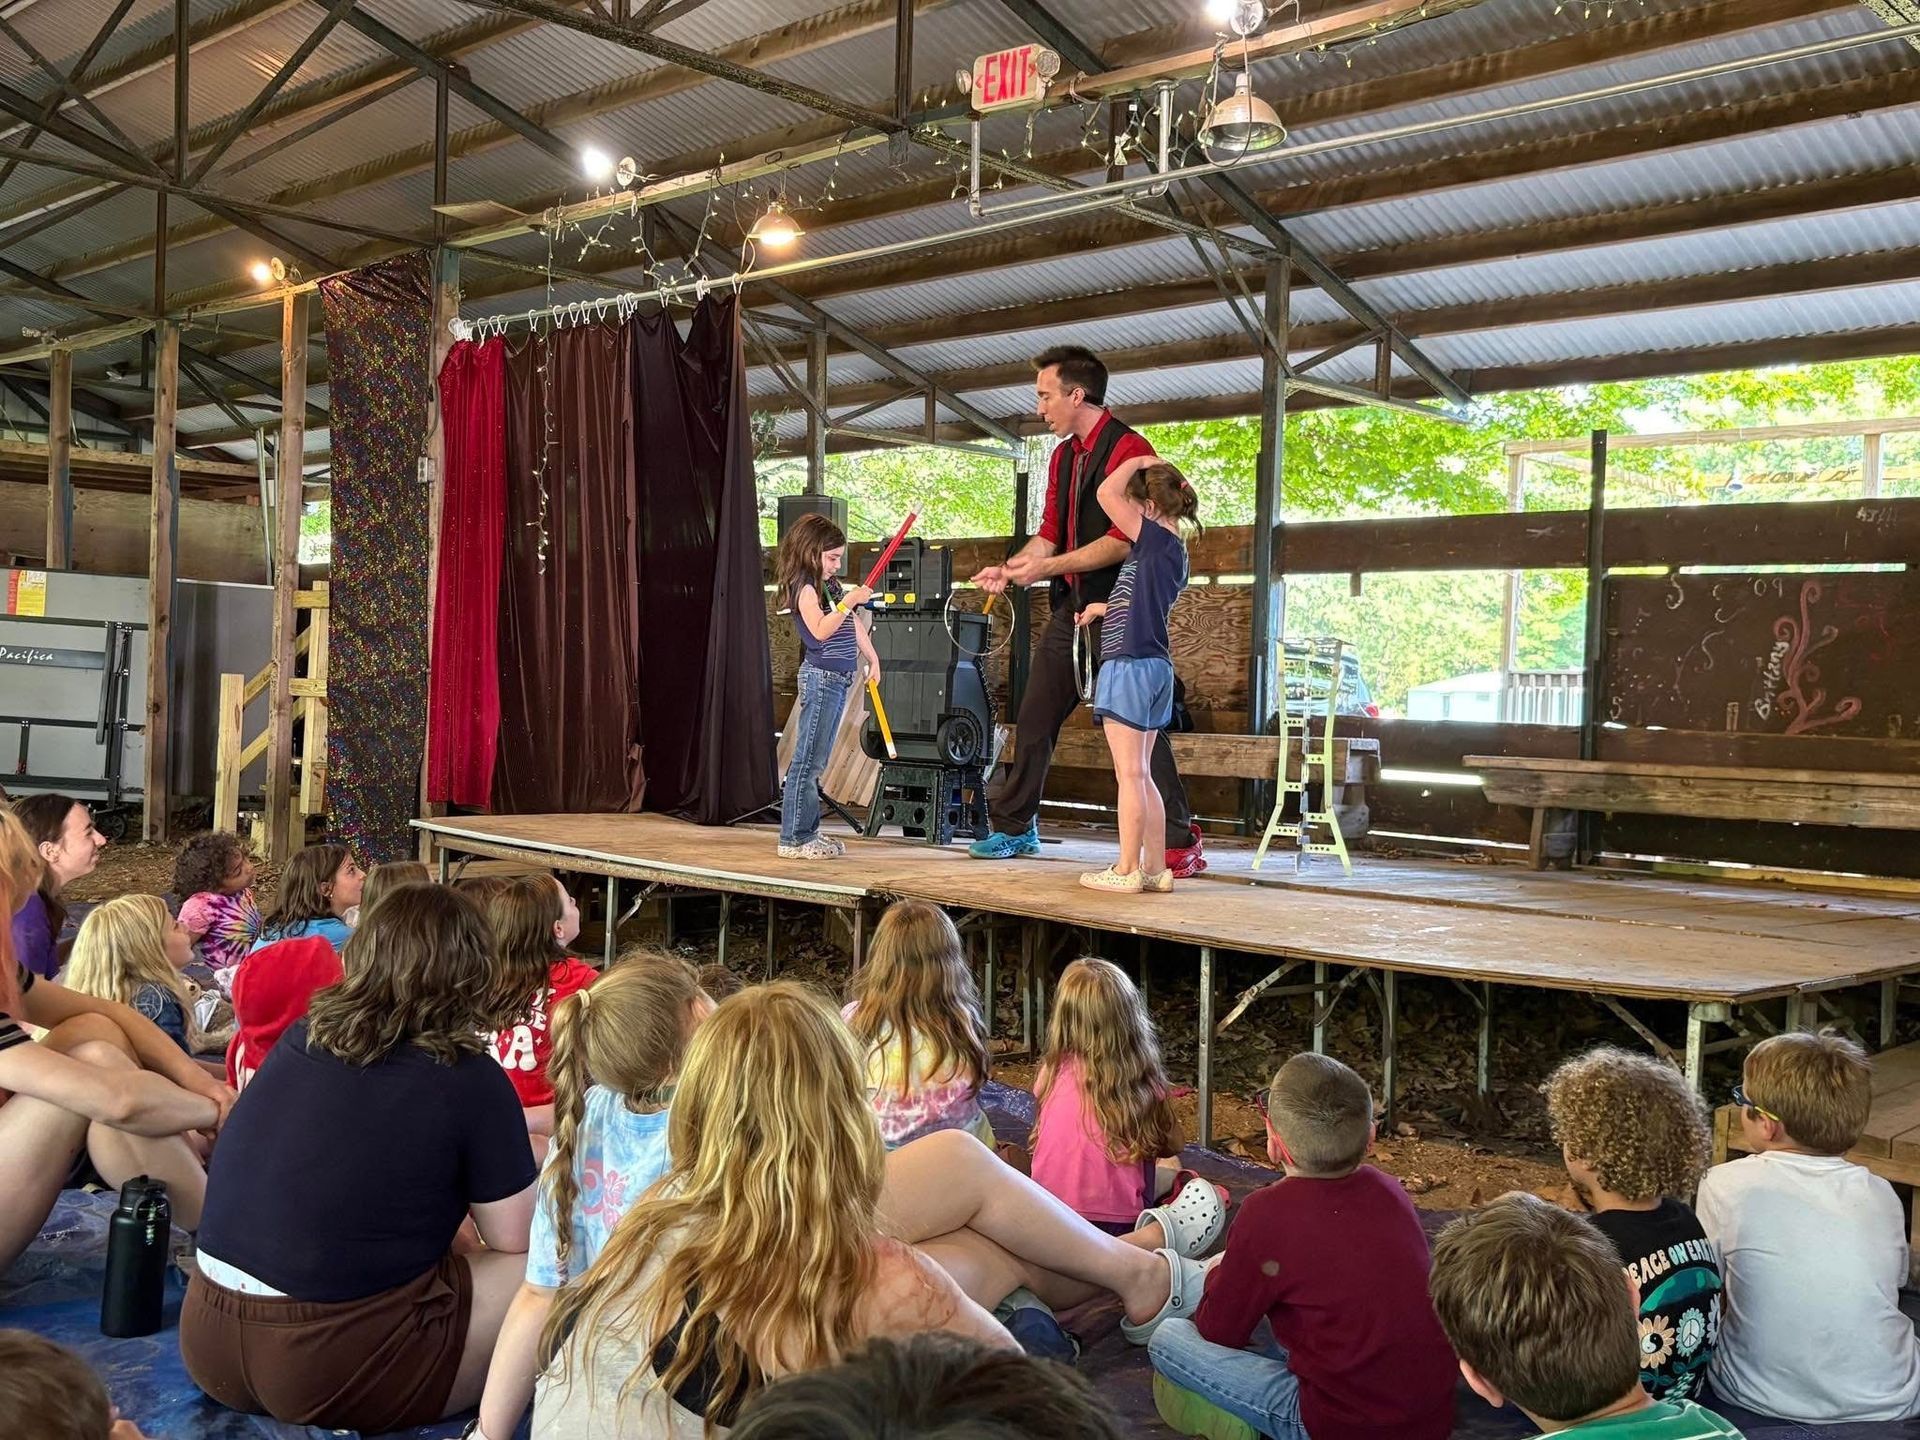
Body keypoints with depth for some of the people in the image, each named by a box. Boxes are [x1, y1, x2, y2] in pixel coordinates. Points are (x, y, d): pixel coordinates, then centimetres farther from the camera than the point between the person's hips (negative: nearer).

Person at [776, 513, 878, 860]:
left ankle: (808, 832, 18)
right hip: (821, 677, -10)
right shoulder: (805, 587, -10)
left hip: (839, 678, 10)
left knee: (816, 762, 12)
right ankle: (794, 839, -5)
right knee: (807, 760, -7)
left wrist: (872, 658, 20)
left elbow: (855, 624, 24)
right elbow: (820, 630, -22)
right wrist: (847, 602, -28)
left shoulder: (831, 584, 17)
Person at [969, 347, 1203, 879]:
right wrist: (1009, 568, -1)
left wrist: (1047, 567, -19)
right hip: (1070, 607, 9)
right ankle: (1014, 827, 23)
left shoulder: (1128, 449, -12)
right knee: (1034, 716, 11)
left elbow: (1123, 539, -19)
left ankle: (1180, 845, -1)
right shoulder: (1064, 457, 17)